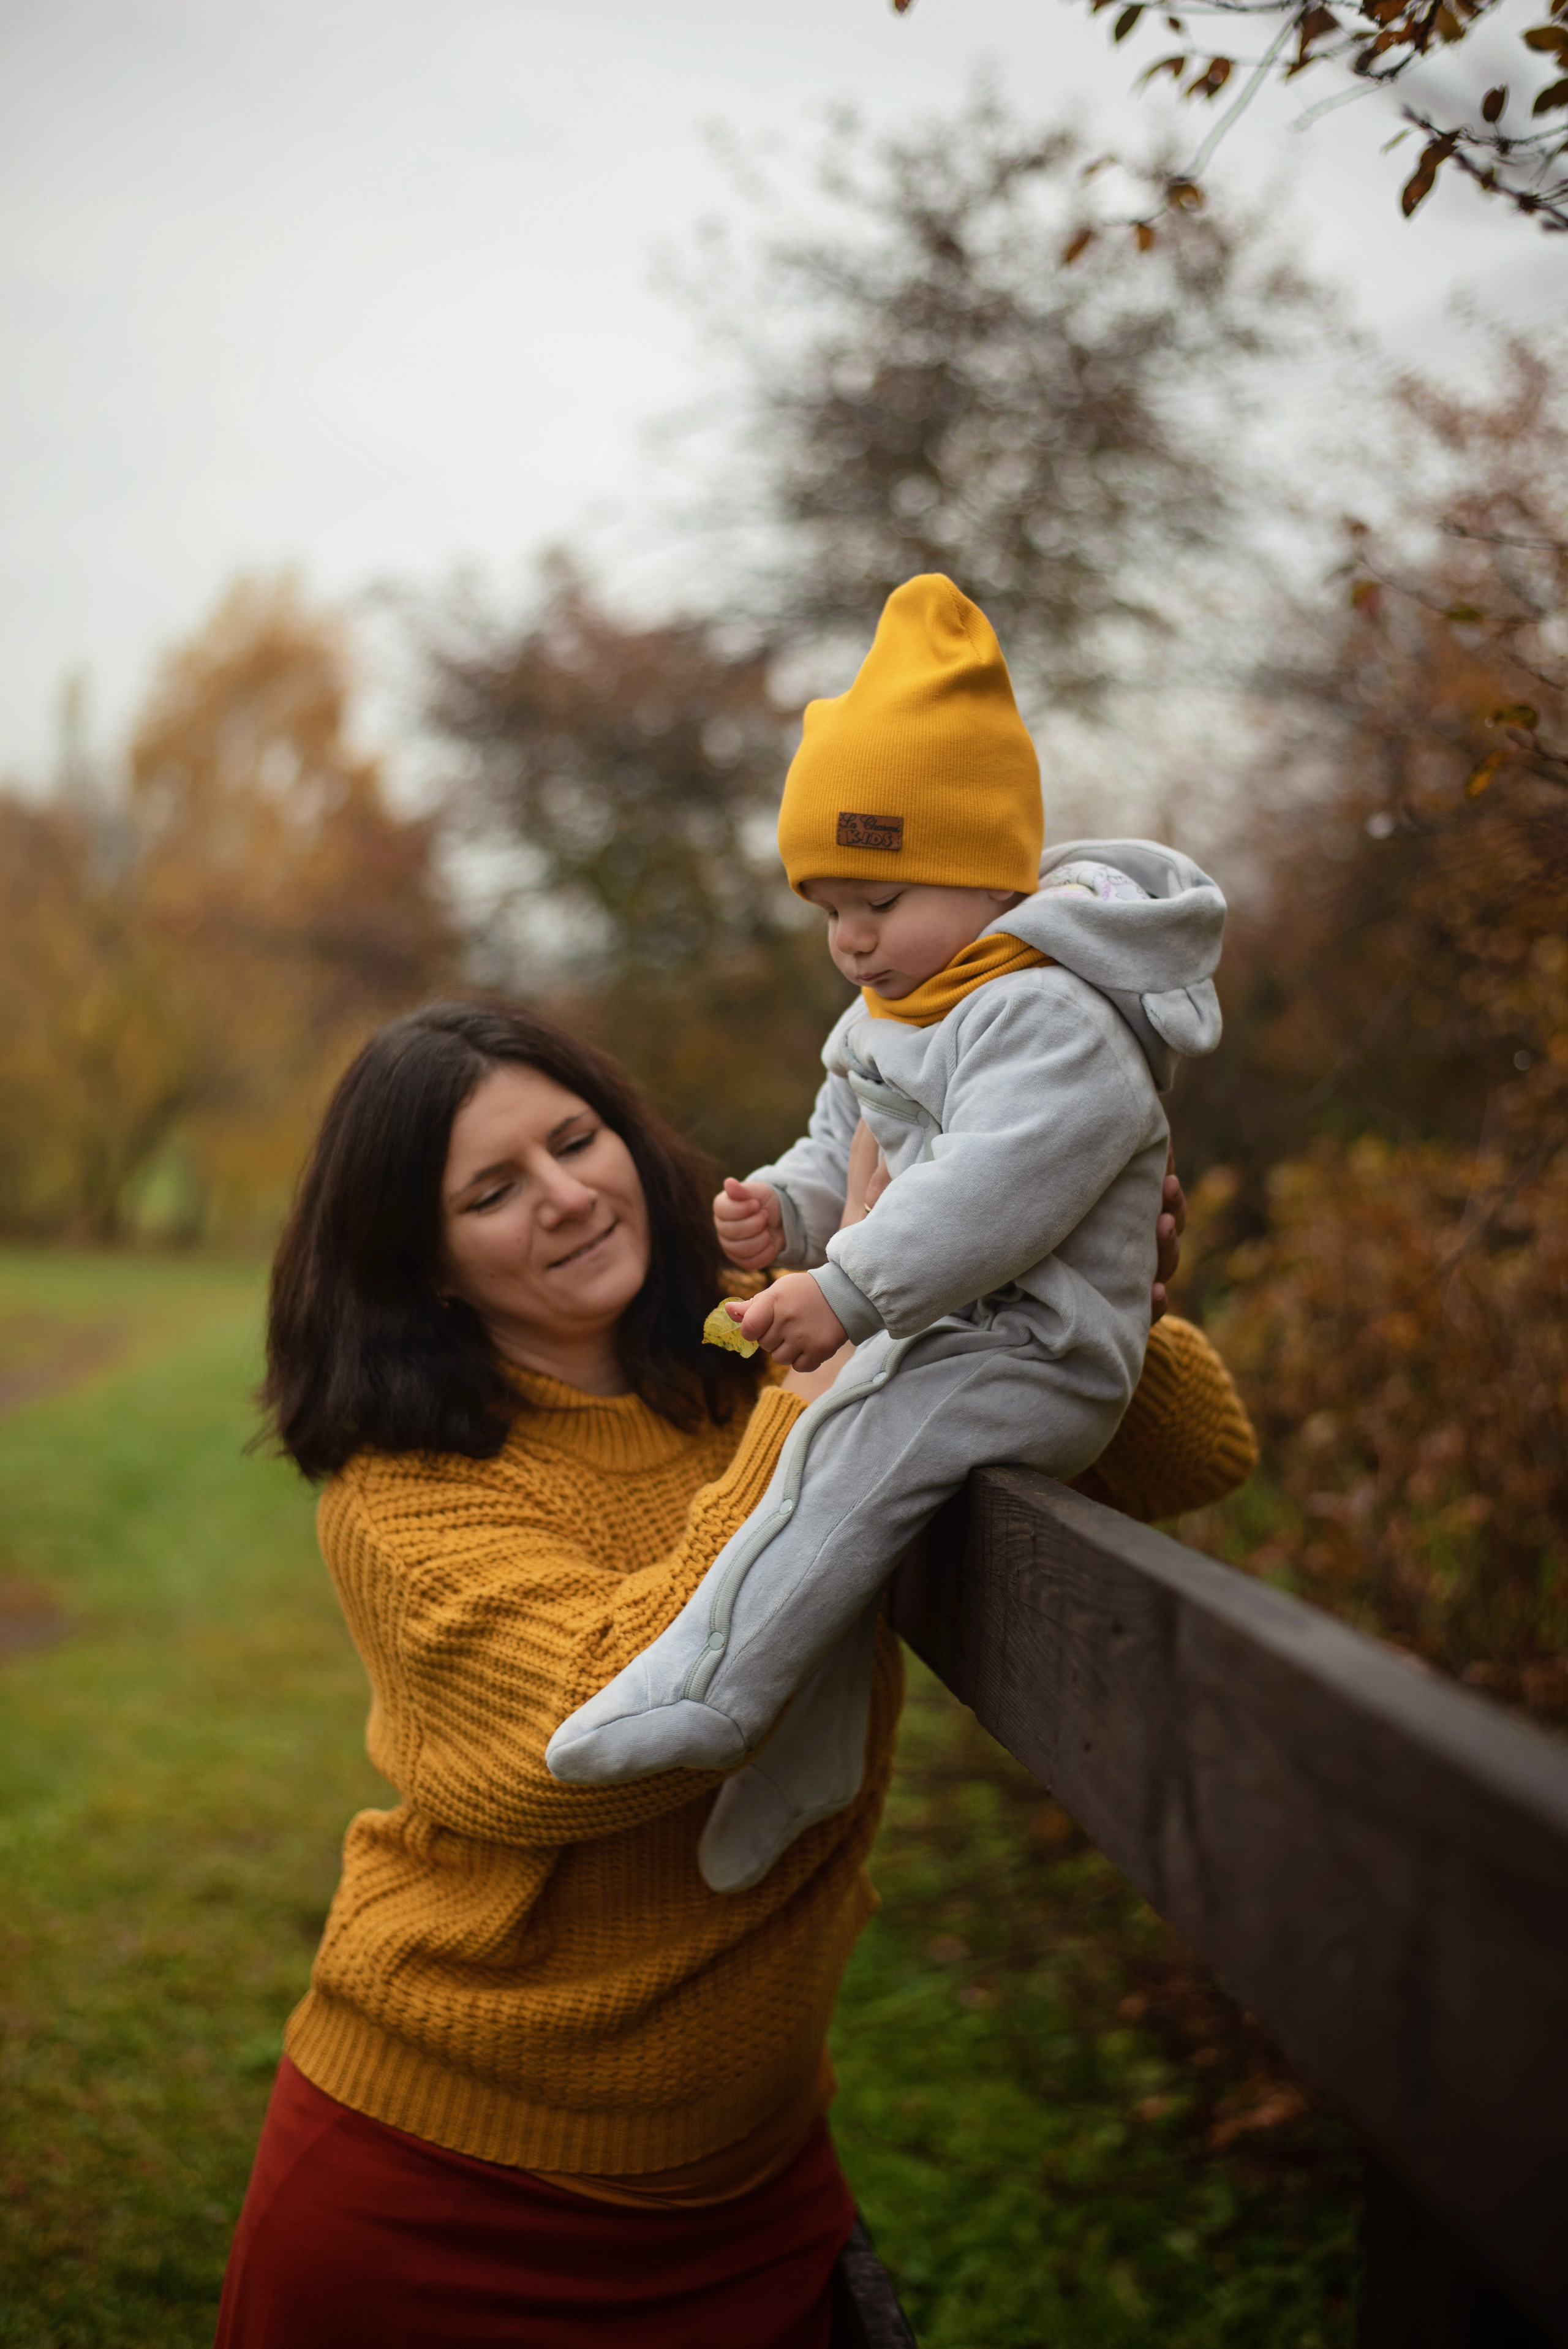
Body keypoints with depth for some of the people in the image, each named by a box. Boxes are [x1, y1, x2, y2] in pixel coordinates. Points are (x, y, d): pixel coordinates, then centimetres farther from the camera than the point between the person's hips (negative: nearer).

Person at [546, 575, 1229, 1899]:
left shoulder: (1047, 1019, -19)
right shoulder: (891, 1022, 15)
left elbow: (991, 1192, -30)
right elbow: (846, 1154, 24)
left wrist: (847, 1292, -31)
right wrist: (787, 1209, 2)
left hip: (1031, 1356, -10)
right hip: (931, 1342, 10)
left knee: (849, 1458, -26)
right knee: (841, 1495, 10)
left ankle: (708, 1686, -23)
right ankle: (805, 1762, 20)